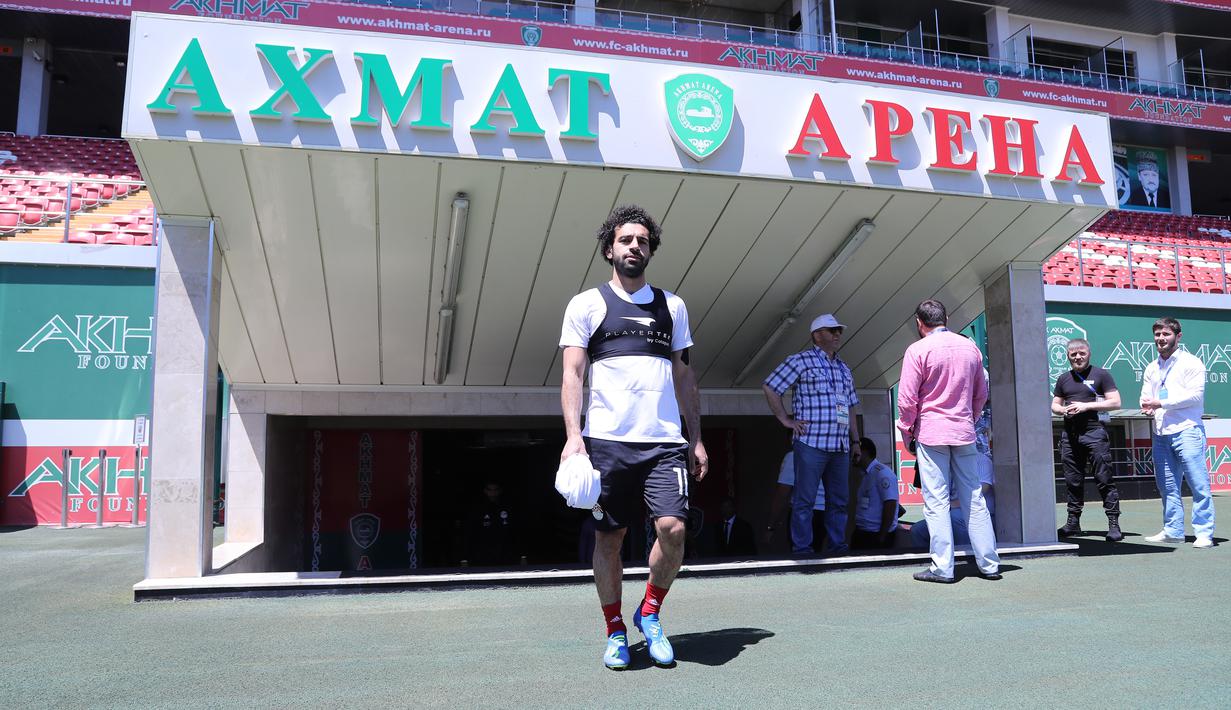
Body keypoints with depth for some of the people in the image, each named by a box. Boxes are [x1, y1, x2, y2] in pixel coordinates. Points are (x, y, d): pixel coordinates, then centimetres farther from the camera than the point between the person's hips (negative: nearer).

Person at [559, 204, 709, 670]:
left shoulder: (672, 306, 16)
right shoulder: (586, 304, 6)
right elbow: (572, 374, 1)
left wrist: (696, 439, 13)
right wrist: (573, 436, -12)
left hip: (665, 441, 2)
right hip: (607, 440, -2)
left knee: (673, 527, -12)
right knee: (609, 537, 4)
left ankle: (650, 614, 13)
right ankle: (615, 632, 22)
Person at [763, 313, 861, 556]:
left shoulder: (844, 369, 21)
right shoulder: (801, 361, 0)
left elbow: (852, 406, 26)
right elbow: (770, 388, -3)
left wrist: (856, 440, 20)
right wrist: (786, 420, -6)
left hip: (840, 447, 7)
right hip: (811, 444, -7)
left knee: (839, 500, 10)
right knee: (804, 499, -4)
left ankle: (838, 546, 19)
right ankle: (802, 549, 2)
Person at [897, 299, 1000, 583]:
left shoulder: (918, 350, -8)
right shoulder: (970, 347, 9)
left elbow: (907, 398, -9)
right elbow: (981, 393, 17)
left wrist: (907, 432, 2)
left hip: (931, 432, -5)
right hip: (965, 433, 5)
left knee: (936, 502, -1)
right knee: (974, 500, 9)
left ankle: (942, 568, 0)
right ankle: (989, 564, 14)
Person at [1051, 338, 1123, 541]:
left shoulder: (1101, 375, 2)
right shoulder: (1063, 379, 17)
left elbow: (1115, 402, -4)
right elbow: (1054, 405, 22)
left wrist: (1086, 406, -11)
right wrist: (1063, 410, -1)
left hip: (1094, 432, -5)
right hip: (1069, 434, 5)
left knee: (1104, 478, -8)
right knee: (1072, 480, 9)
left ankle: (1113, 523, -5)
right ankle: (1073, 521, 17)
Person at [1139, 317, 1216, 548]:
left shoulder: (1191, 363, 0)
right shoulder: (1151, 369, 19)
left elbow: (1195, 394, -11)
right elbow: (1146, 395, 15)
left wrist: (1160, 403, -15)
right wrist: (1147, 406, -8)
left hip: (1187, 431, -6)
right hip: (1160, 434, 6)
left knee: (1198, 483, -6)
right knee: (1167, 485, 9)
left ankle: (1204, 533, -1)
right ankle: (1173, 530, 18)